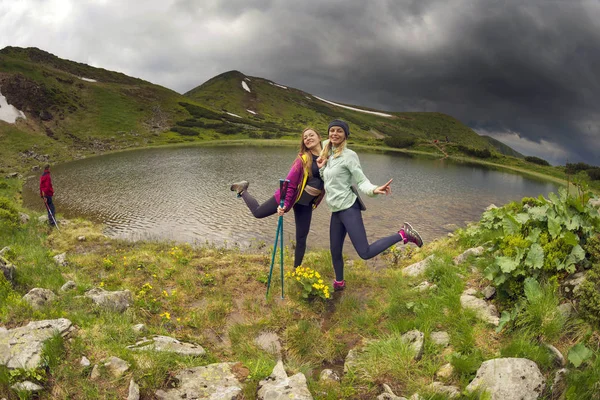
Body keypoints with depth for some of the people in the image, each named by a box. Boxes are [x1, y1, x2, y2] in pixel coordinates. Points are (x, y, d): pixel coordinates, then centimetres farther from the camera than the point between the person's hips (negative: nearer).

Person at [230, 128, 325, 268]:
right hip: (292, 196, -3)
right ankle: (243, 190, 34)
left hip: (306, 203, 3)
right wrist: (284, 203, -26)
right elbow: (290, 182, -17)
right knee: (258, 212, 8)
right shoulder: (303, 158, -15)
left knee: (301, 238, 8)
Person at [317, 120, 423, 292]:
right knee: (335, 251, 15)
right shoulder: (327, 154, 12)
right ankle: (339, 283, 36)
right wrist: (321, 168, 1)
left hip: (348, 208, -7)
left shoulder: (349, 155, -10)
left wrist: (374, 190, -31)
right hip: (336, 210, 7)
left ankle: (402, 234, 1)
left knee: (365, 253, -12)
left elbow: (361, 180, -11)